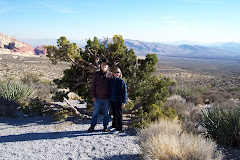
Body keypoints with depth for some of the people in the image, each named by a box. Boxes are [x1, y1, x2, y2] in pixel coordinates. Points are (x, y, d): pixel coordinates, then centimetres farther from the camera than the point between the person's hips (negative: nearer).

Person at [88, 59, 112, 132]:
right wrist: (93, 96, -2)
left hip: (107, 98, 0)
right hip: (98, 98, 0)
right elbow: (93, 85, 3)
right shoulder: (96, 74, 1)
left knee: (106, 113, 9)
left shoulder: (110, 74, 1)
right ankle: (92, 126, 16)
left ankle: (105, 126, 21)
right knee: (95, 112, 4)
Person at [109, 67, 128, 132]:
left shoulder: (122, 82, -8)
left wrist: (124, 102, -13)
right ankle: (114, 126, 29)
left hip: (119, 102, -5)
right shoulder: (111, 81, 7)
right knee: (114, 115, 16)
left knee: (119, 115, 2)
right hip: (112, 101, 5)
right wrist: (109, 99, 15)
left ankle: (119, 129, 10)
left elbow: (124, 93, -9)